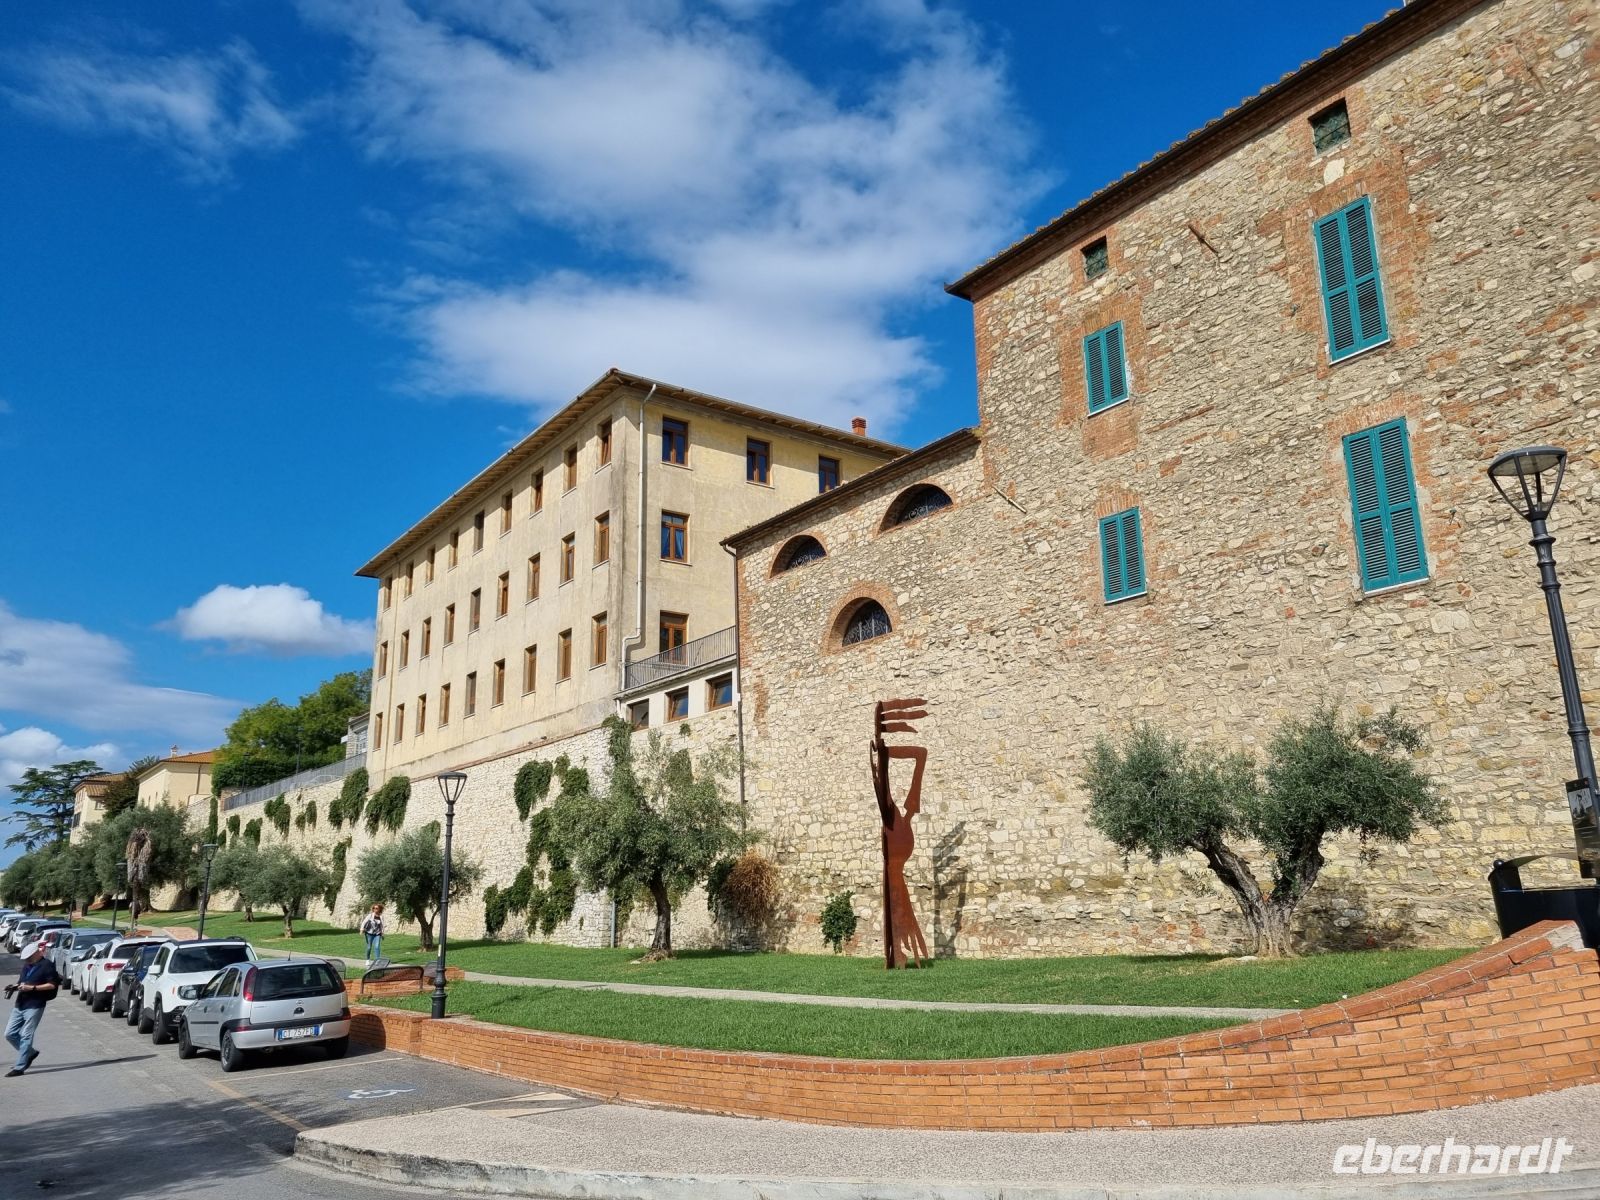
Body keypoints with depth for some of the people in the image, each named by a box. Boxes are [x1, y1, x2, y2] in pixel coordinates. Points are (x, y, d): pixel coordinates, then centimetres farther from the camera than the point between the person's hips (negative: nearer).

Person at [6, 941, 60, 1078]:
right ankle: (30, 1053, 26)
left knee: (26, 1036, -7)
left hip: (34, 1006, -8)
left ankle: (19, 1067, -3)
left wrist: (32, 987, -19)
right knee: (10, 1034, 8)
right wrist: (15, 986, 5)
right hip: (20, 1005, 8)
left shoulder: (47, 965, -7)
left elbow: (52, 985, -12)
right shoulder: (27, 966, 16)